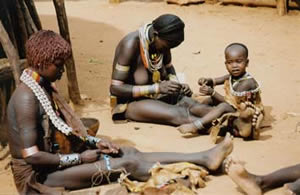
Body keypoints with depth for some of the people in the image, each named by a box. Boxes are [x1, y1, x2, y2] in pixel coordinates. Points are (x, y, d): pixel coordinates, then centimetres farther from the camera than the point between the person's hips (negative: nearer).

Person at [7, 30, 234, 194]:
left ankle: (203, 158, -4)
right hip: (40, 174, -9)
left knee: (132, 153, -3)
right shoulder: (26, 97, -24)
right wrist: (79, 158, -17)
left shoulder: (44, 87, 7)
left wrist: (94, 141, -1)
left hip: (57, 156, 9)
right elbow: (32, 156, -27)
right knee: (128, 164, -17)